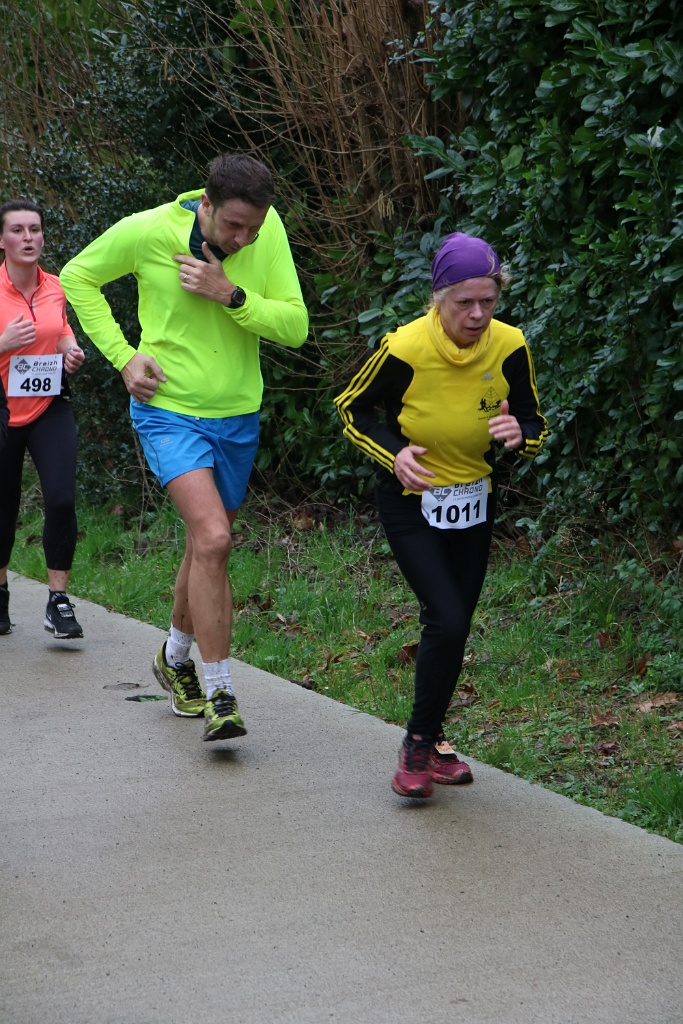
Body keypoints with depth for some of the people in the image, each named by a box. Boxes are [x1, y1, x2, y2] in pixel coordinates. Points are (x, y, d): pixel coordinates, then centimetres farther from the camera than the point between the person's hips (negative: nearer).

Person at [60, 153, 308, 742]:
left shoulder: (269, 231, -10)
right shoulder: (148, 231, -17)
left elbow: (295, 327, -11)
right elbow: (78, 277, 0)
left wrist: (231, 294, -25)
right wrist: (123, 356, -8)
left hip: (238, 416, 4)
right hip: (170, 411, -4)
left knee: (207, 547, 18)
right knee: (212, 539, -22)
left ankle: (176, 657, 44)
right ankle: (219, 696, -17)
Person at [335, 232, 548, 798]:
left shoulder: (509, 347, -15)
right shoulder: (405, 349, -24)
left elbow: (535, 426, -3)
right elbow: (352, 408, -8)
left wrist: (519, 433, -26)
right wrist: (393, 454, -23)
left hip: (474, 501, 4)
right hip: (412, 502, -4)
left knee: (453, 626, 12)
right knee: (447, 621, -17)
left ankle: (431, 739, 30)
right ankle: (420, 741, 1)